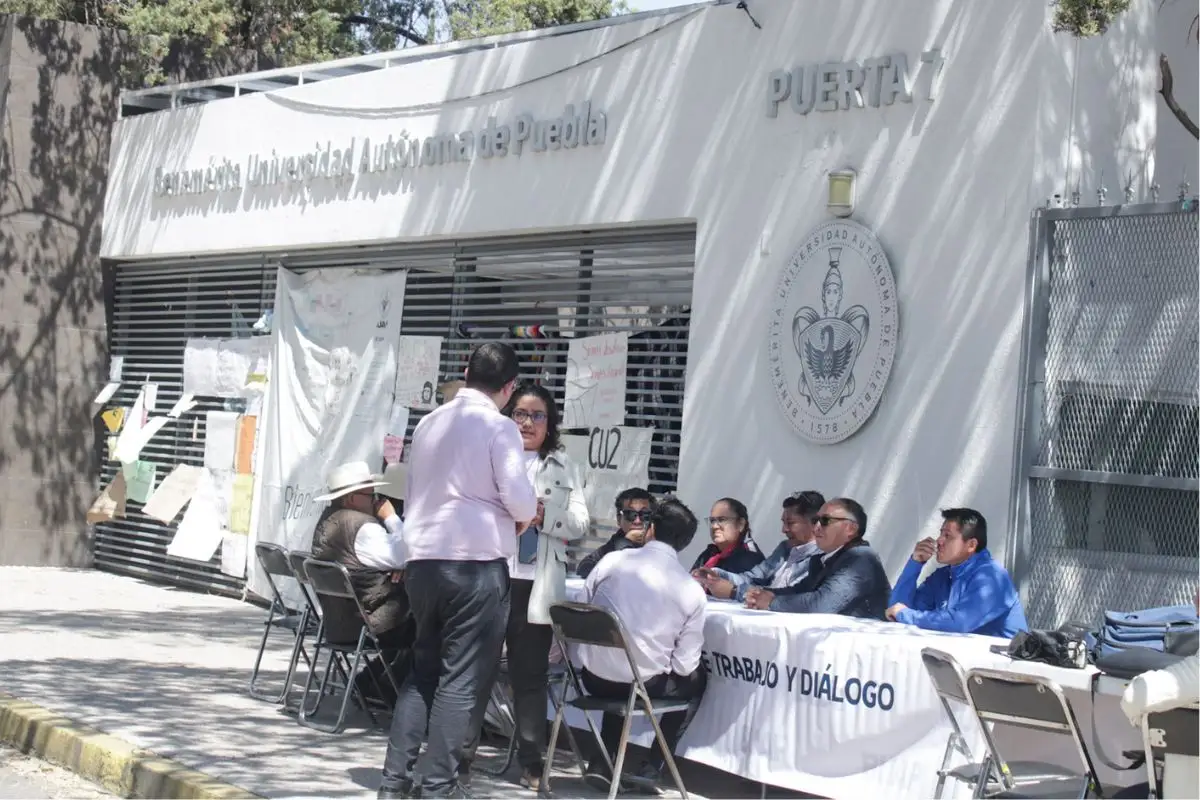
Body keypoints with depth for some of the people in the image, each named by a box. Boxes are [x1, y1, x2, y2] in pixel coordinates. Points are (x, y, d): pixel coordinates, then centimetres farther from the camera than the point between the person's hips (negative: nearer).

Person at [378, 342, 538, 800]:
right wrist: (522, 520, 8)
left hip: (422, 559, 6)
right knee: (462, 679, 1)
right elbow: (520, 501, -12)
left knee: (423, 670, 16)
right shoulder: (499, 427, -7)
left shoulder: (428, 423, 12)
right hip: (476, 562, -6)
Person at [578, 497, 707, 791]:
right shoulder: (692, 590, -6)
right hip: (644, 685, -3)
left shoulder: (613, 560, -3)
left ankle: (602, 763, 24)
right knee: (697, 680, 27)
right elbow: (684, 665, -4)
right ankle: (652, 767, 19)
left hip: (593, 677, 3)